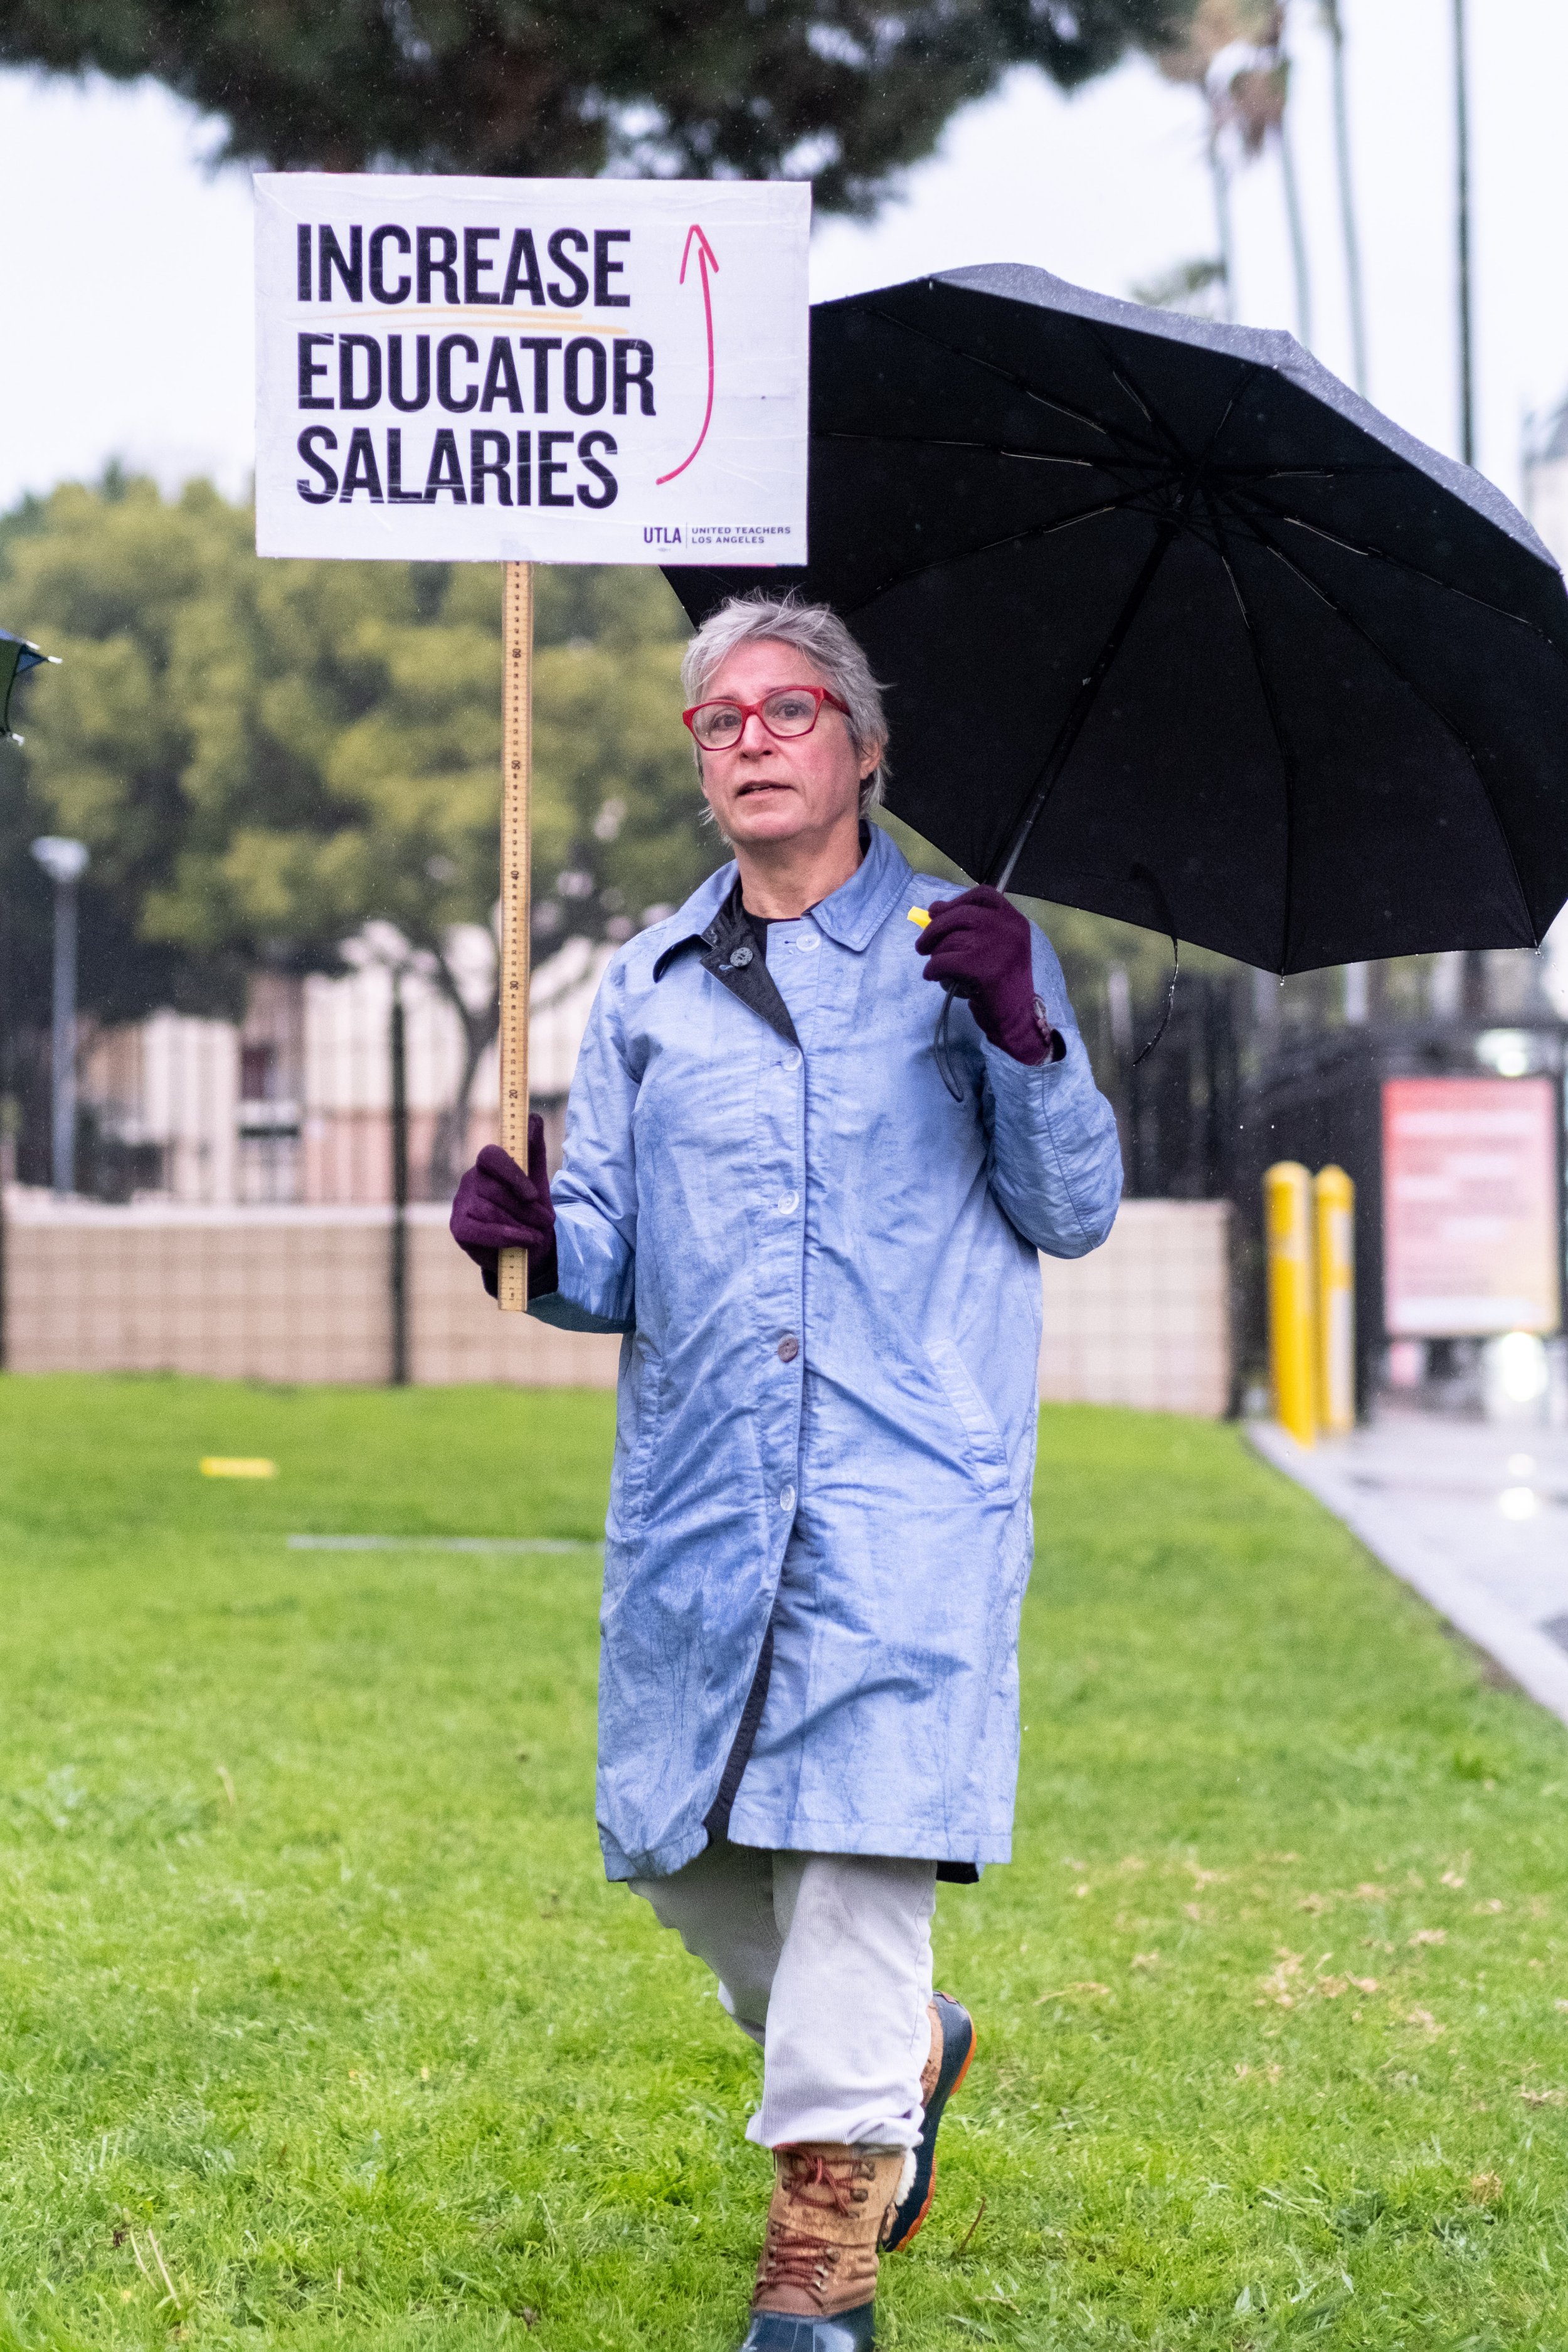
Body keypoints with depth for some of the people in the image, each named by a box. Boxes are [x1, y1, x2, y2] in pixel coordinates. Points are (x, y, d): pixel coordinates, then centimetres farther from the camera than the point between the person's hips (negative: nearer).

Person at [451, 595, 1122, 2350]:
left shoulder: (962, 949, 8)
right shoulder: (646, 991, 17)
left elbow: (1076, 1213, 4)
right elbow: (613, 1268, 15)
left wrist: (1024, 1035, -12)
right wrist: (536, 1243, -8)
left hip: (906, 1486, -4)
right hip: (696, 1483, 4)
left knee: (857, 1832, -13)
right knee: (675, 1843, 6)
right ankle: (907, 2048, 32)